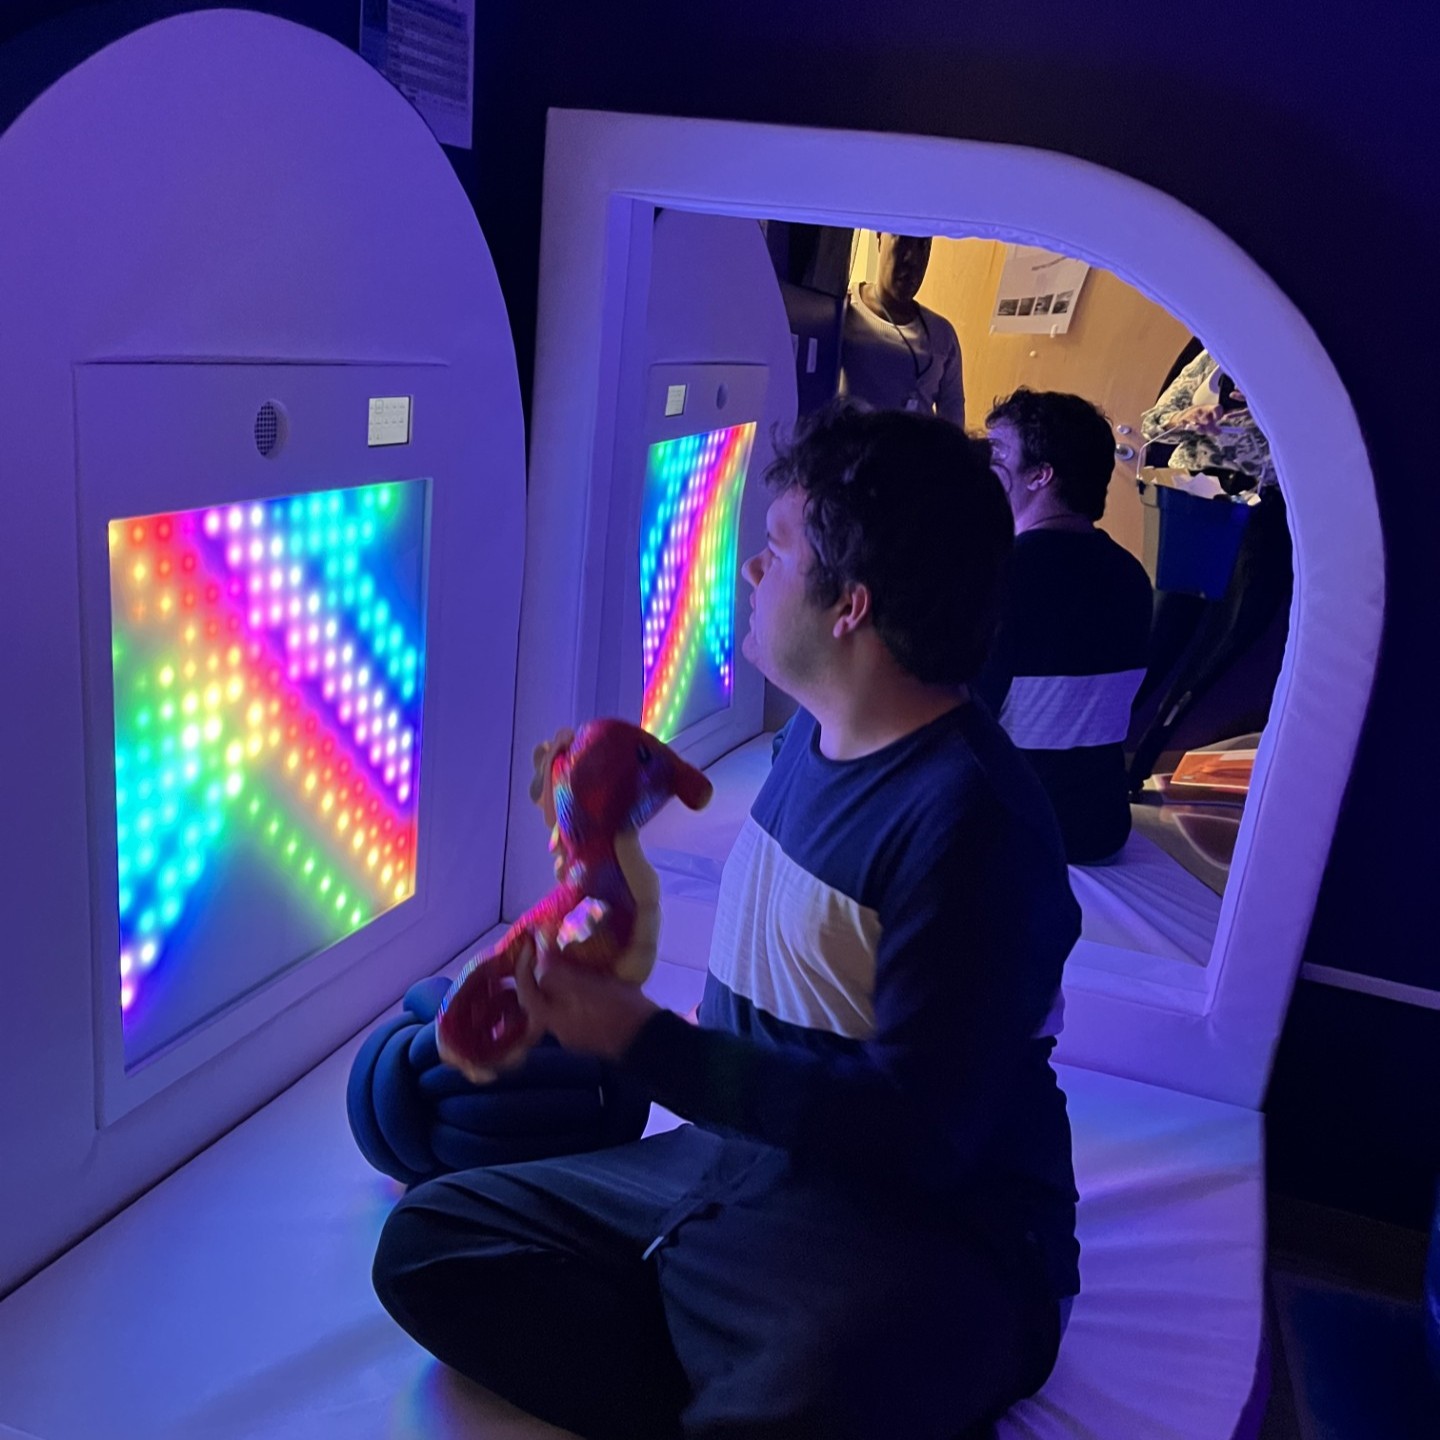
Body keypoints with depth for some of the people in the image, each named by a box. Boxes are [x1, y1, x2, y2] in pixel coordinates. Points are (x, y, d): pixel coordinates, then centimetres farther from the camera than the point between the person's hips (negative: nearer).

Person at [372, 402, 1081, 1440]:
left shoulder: (969, 818, -21)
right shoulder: (818, 735, 7)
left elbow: (916, 1130, -22)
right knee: (428, 1240, 1)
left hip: (926, 1230, -9)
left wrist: (641, 1041, -20)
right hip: (740, 1160, 9)